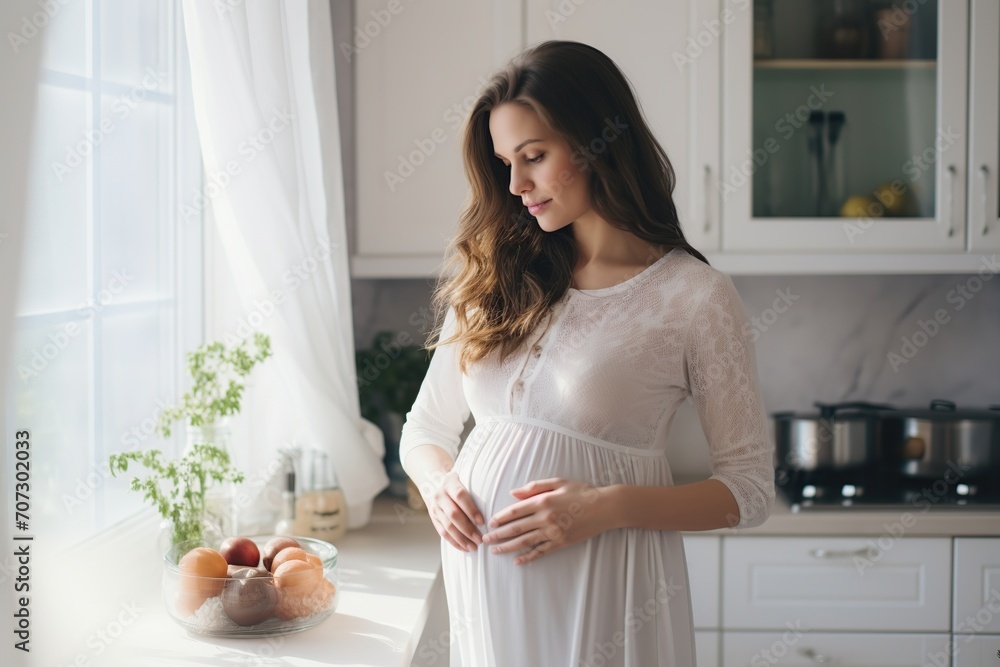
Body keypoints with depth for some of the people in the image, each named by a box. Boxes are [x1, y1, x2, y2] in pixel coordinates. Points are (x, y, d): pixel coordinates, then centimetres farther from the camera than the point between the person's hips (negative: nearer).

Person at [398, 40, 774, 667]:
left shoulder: (694, 296, -6)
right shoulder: (496, 281, 7)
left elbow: (750, 486, -4)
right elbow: (426, 428, 16)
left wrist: (608, 506, -17)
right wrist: (439, 484, -7)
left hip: (601, 589, -4)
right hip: (483, 583, 4)